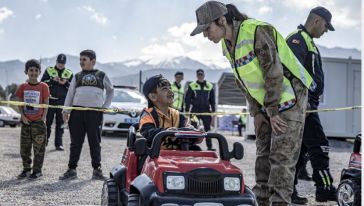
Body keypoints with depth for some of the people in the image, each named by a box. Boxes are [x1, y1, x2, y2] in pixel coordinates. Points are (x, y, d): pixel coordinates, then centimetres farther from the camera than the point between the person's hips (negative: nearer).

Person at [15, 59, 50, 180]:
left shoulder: (43, 86, -3)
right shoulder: (23, 87, 5)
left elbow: (46, 104, -2)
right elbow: (20, 103, 7)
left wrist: (43, 118, -9)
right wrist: (23, 116, -5)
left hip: (38, 121, -3)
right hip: (26, 121, 3)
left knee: (39, 147, 0)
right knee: (24, 147, 9)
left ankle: (37, 170, 9)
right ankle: (26, 169, 21)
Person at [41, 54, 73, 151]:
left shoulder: (69, 73, 11)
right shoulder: (49, 70, 7)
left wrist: (66, 83, -10)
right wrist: (52, 80, -14)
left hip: (62, 101, 1)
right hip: (50, 100, -1)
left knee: (60, 123, 2)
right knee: (48, 122, 0)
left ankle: (59, 143, 5)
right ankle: (45, 140, 16)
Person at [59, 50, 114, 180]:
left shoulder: (101, 76, 12)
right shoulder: (77, 76, 15)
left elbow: (110, 91, 21)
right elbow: (70, 94, 12)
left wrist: (106, 106, 9)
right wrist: (66, 110, 2)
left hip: (95, 112, -2)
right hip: (77, 111, 2)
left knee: (95, 142, 1)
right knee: (76, 142, 3)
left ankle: (97, 169, 8)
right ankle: (72, 169, 7)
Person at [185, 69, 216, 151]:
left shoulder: (210, 86, 9)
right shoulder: (192, 86, 3)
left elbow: (212, 100, 13)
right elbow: (187, 99, 3)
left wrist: (213, 111, 6)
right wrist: (187, 110, -3)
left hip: (206, 110, 2)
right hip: (195, 110, -2)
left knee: (208, 128, 3)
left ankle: (209, 146, 7)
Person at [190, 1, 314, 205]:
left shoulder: (257, 31, -23)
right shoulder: (227, 45, 4)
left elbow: (274, 72, -23)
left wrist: (272, 112, -18)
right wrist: (256, 112, 4)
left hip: (289, 97, -8)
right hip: (267, 103, 8)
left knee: (281, 157, -10)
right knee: (263, 154, 9)